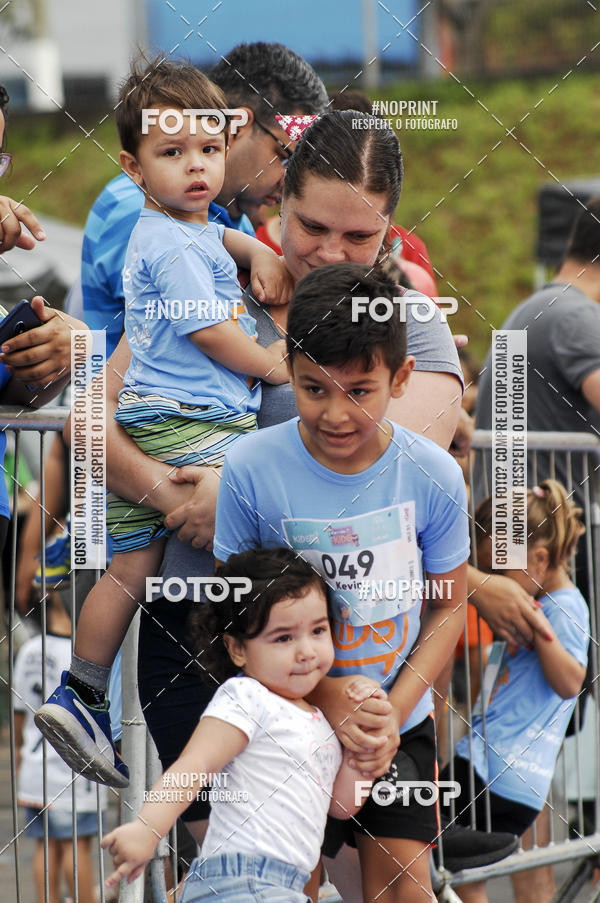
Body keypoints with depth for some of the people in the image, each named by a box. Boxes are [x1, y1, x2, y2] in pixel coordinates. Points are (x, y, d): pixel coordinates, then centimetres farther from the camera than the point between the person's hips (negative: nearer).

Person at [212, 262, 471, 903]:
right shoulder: (250, 470, -17)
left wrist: (392, 712, -12)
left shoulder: (434, 478, -13)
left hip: (401, 714, 1)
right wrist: (328, 697, -19)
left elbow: (447, 609, -1)